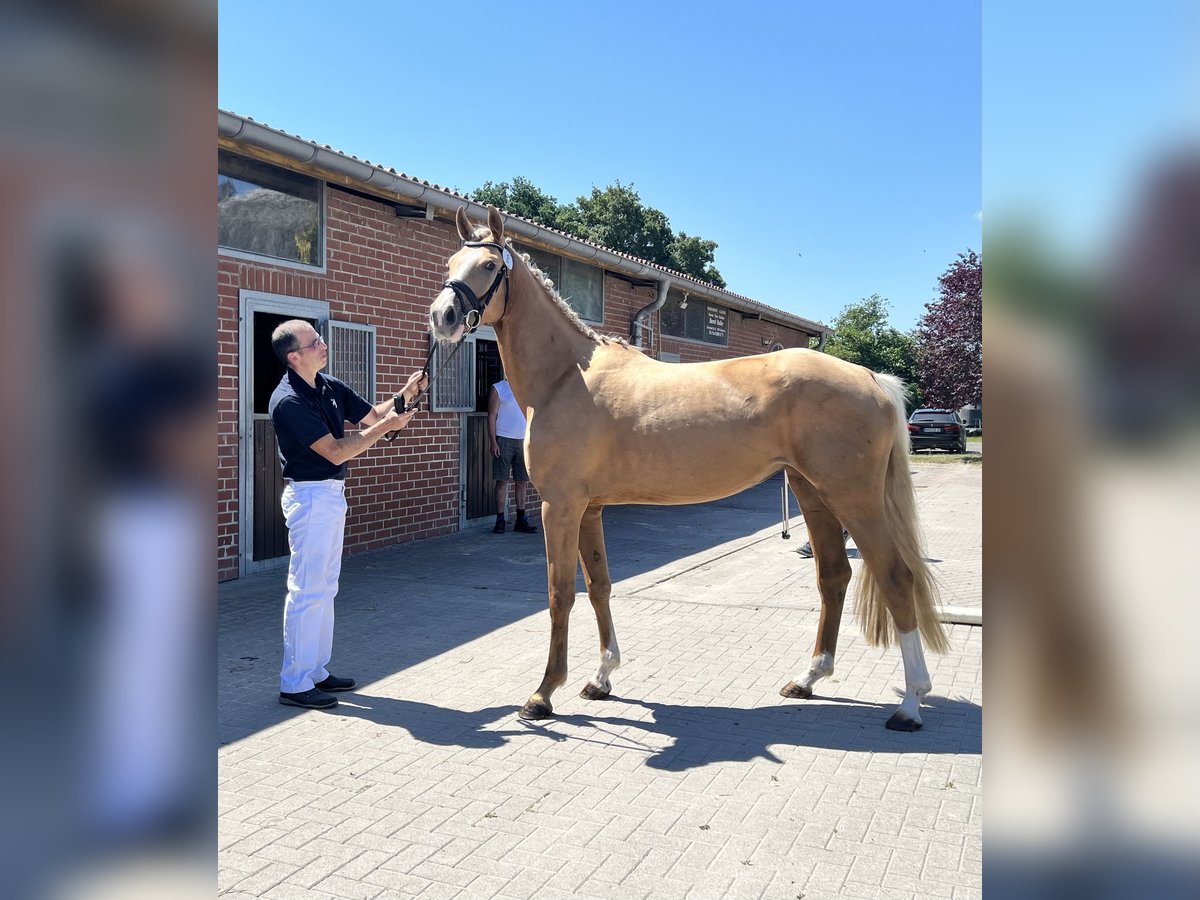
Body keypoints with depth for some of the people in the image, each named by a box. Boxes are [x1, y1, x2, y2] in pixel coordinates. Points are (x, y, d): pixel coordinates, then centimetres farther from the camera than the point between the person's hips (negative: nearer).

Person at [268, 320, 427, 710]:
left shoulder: (331, 387, 7)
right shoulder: (288, 401, -19)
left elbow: (371, 414, 15)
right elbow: (336, 452, -22)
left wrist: (406, 393, -1)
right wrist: (388, 425, -21)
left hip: (332, 493, 9)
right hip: (309, 495, -9)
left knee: (325, 587, 14)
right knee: (307, 590, -5)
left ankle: (316, 672, 24)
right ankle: (295, 685, 3)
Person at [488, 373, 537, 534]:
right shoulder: (498, 389, -1)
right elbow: (492, 416, -5)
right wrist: (493, 442, -13)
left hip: (523, 441, 5)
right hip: (504, 440, -5)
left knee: (522, 481, 7)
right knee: (502, 481, 0)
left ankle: (521, 520, 14)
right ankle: (500, 520, 6)